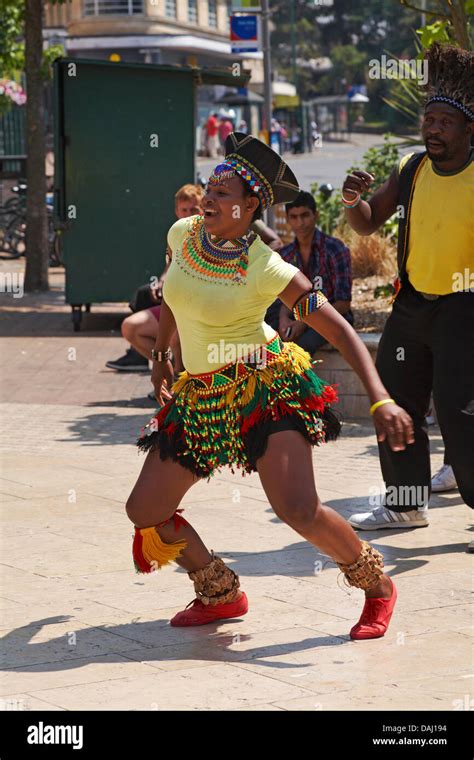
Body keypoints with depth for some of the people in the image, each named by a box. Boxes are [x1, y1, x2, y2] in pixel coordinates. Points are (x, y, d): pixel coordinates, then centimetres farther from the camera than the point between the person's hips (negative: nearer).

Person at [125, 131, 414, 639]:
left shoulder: (267, 269, -15)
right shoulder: (182, 234, 1)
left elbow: (340, 331, -15)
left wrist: (380, 401, -26)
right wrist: (160, 355, 32)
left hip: (265, 387, -6)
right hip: (199, 397, 7)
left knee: (299, 510, -22)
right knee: (144, 511, 1)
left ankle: (377, 587, 6)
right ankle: (221, 595, 24)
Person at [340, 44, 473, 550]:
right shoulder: (410, 170, 2)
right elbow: (368, 224, 12)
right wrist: (353, 201, -9)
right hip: (411, 303, 6)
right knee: (395, 403, 12)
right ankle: (406, 504, 28)